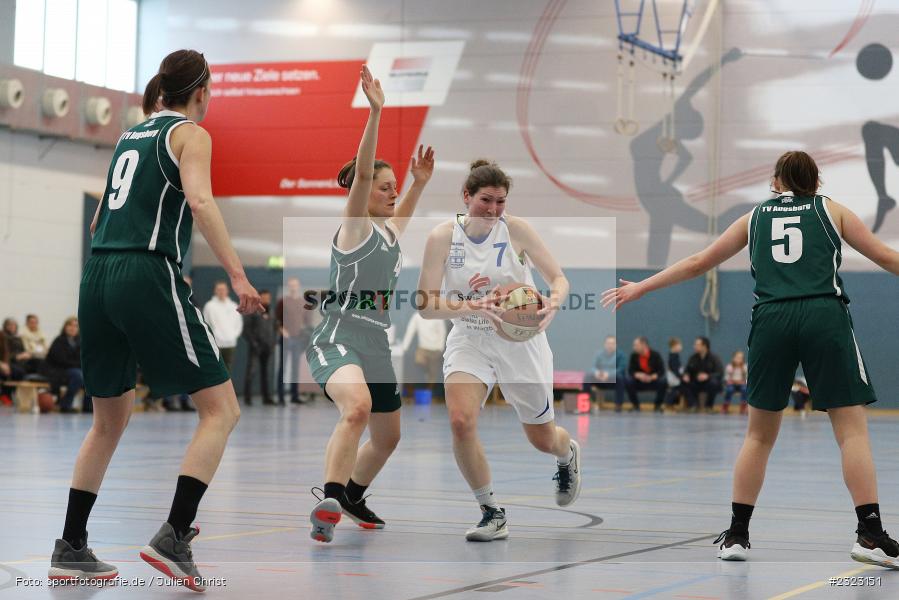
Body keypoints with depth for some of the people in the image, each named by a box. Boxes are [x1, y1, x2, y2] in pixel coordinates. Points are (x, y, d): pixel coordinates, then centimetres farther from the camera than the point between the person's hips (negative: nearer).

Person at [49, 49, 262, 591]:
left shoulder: (132, 134, 22)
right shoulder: (191, 134, 1)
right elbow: (201, 201, -17)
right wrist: (238, 274, -23)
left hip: (98, 276, 8)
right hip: (149, 276, -8)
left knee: (110, 422, 19)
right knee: (221, 409, -3)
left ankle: (71, 548, 18)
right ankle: (174, 537, -15)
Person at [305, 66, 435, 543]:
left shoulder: (388, 232, 16)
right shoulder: (354, 227, -6)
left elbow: (401, 214, 43)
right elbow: (361, 173, -22)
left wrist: (420, 181, 33)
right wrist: (375, 113, -29)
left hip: (376, 343, 9)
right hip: (339, 338, -9)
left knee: (387, 437, 18)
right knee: (357, 406, -36)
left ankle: (351, 496, 41)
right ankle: (328, 502, -41)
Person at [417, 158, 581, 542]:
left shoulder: (516, 229, -12)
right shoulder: (443, 237, -12)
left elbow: (559, 278, -7)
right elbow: (426, 306, -15)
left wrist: (553, 303, -31)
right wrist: (472, 307, -33)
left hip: (520, 342, 0)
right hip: (468, 341, 0)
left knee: (543, 439, 12)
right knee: (460, 421, -25)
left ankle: (568, 454, 53)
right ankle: (492, 514, -6)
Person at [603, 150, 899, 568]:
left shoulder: (755, 217, 21)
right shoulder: (831, 209, 17)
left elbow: (698, 263, 24)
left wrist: (640, 288, 32)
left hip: (771, 319, 2)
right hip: (826, 316, -2)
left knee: (760, 434, 12)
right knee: (851, 428, -1)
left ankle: (737, 534, 13)